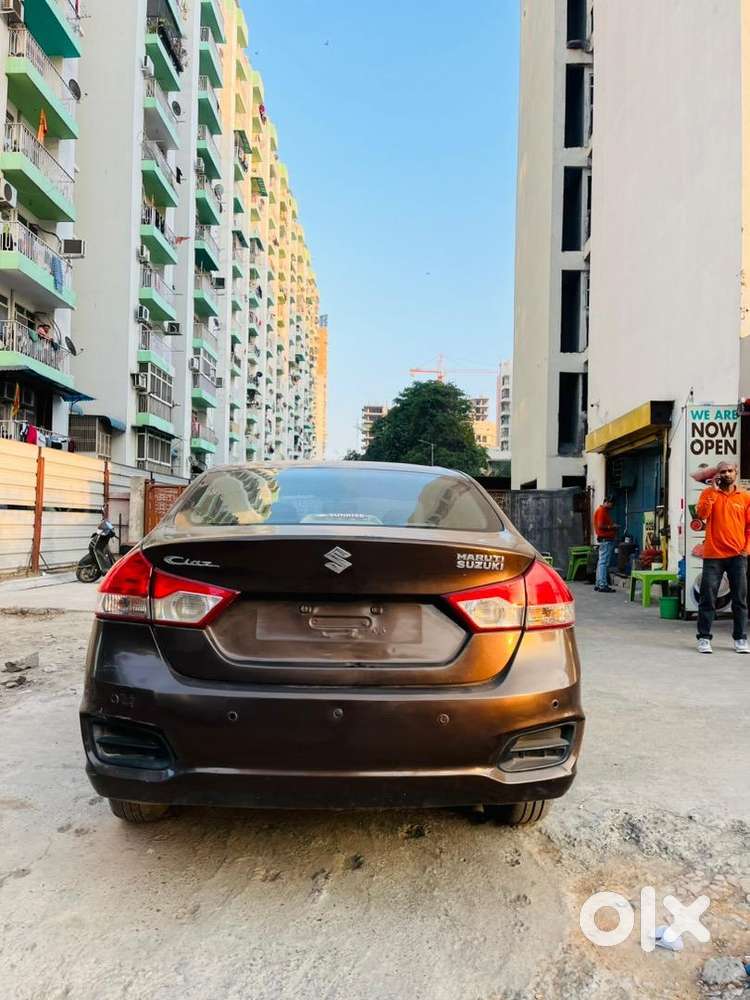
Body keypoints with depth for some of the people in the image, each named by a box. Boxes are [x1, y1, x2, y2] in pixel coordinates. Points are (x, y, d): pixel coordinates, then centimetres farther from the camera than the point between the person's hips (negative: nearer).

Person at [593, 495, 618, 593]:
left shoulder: (605, 511, 20)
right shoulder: (601, 511, -12)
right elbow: (600, 526, -20)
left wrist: (612, 526, 8)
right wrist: (611, 527, -11)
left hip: (607, 539, 11)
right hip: (605, 539, -11)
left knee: (601, 562, 11)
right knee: (604, 563, -10)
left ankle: (599, 584, 15)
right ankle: (603, 585, -10)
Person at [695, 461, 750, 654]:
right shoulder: (709, 493, 4)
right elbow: (701, 514, -13)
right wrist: (713, 490, -13)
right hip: (713, 555, -2)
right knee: (708, 598, -1)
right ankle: (704, 638, 5)